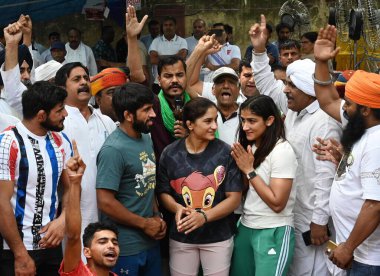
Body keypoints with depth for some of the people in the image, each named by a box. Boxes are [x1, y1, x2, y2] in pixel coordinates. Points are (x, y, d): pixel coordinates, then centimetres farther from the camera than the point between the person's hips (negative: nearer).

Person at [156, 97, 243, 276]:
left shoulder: (225, 153, -9)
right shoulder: (170, 153, -3)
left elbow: (234, 198, -9)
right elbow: (163, 192, 3)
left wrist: (204, 217, -21)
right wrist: (177, 208, -18)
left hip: (218, 236, -1)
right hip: (181, 236, 1)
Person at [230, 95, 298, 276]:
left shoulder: (282, 151, -17)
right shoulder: (249, 147, 7)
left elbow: (277, 203, -21)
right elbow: (245, 190, 9)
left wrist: (249, 170, -17)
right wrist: (240, 166, -7)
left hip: (273, 233, -7)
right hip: (245, 227, 7)